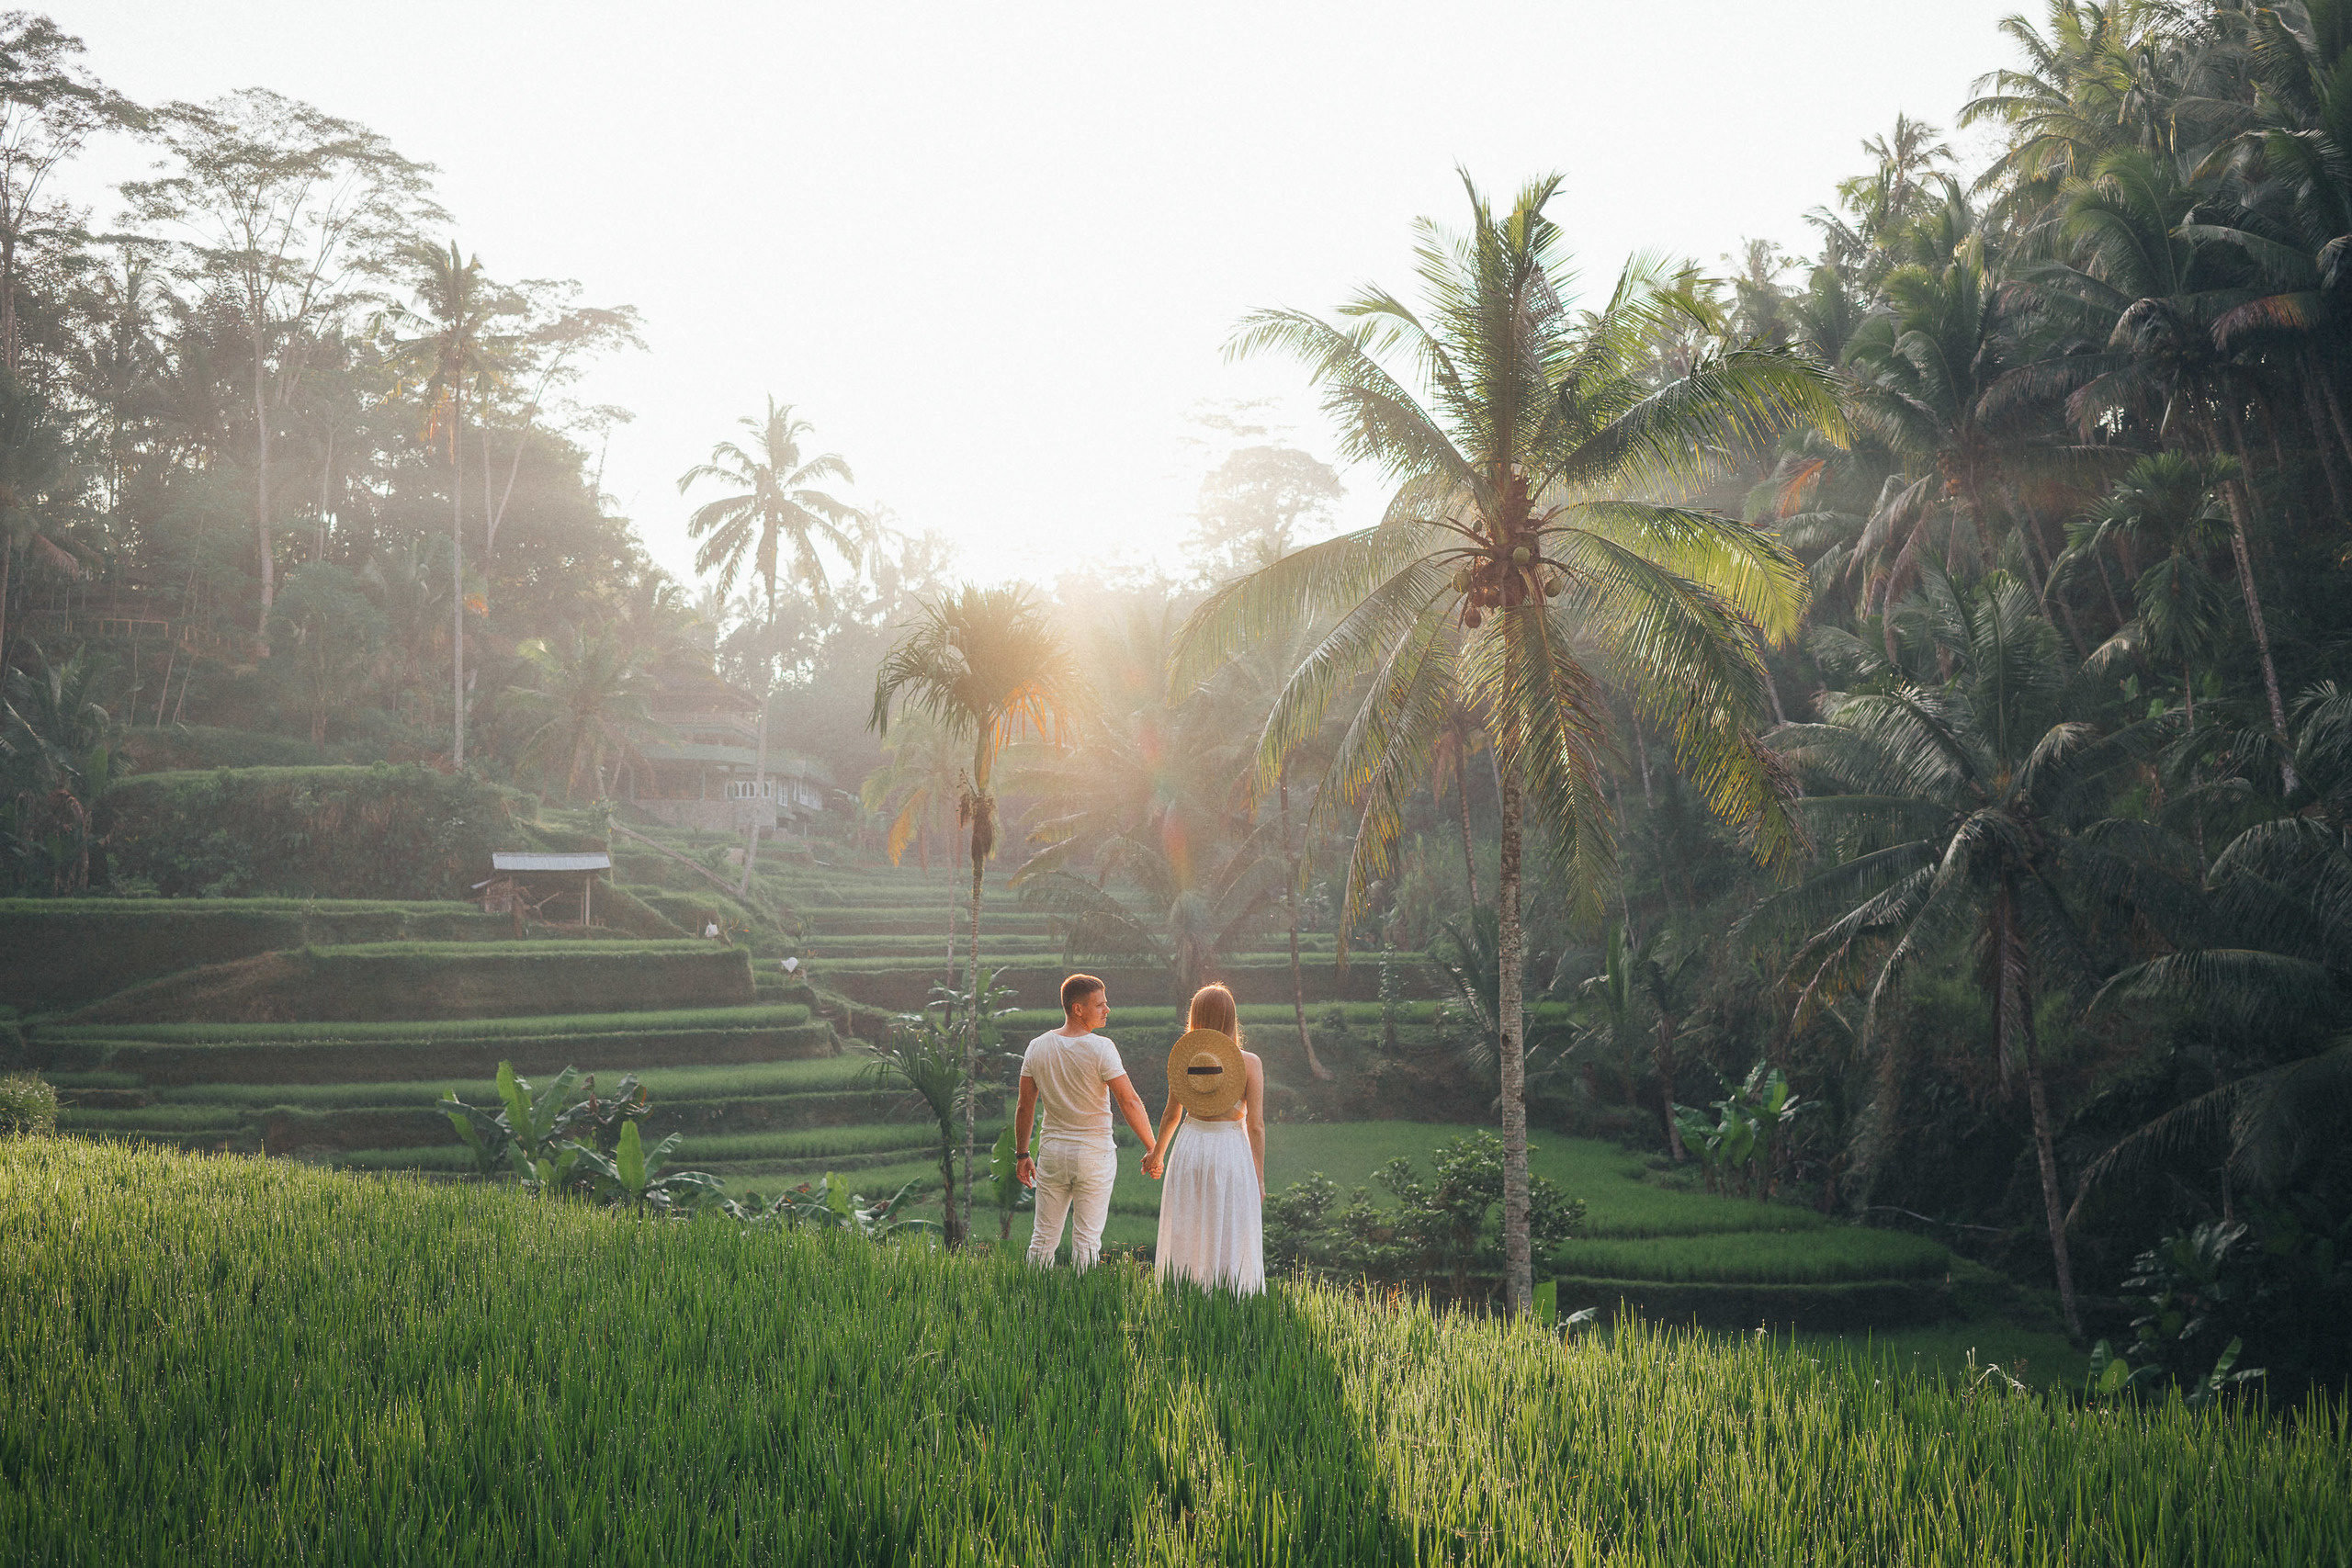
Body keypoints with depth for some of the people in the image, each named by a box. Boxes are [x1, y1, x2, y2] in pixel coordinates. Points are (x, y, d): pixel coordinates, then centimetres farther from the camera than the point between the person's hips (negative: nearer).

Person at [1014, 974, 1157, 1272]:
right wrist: (1152, 1148, -8)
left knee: (1044, 1236, 11)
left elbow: (1025, 1107, 5)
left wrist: (1022, 1154, 15)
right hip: (1094, 1153, -4)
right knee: (1087, 1238, 3)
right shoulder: (1100, 1049, -15)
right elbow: (1129, 1102, -16)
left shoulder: (1037, 1047, 0)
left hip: (1052, 1151, 4)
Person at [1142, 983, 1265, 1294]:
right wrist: (1259, 1177, 0)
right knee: (1231, 1244, 4)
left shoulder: (1183, 1057, -1)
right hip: (1232, 1153, -2)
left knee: (1186, 1239, 11)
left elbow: (1171, 1114, 10)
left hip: (1190, 1152, 2)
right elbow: (1255, 1125, -9)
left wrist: (1157, 1153, 27)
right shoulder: (1250, 1063, -8)